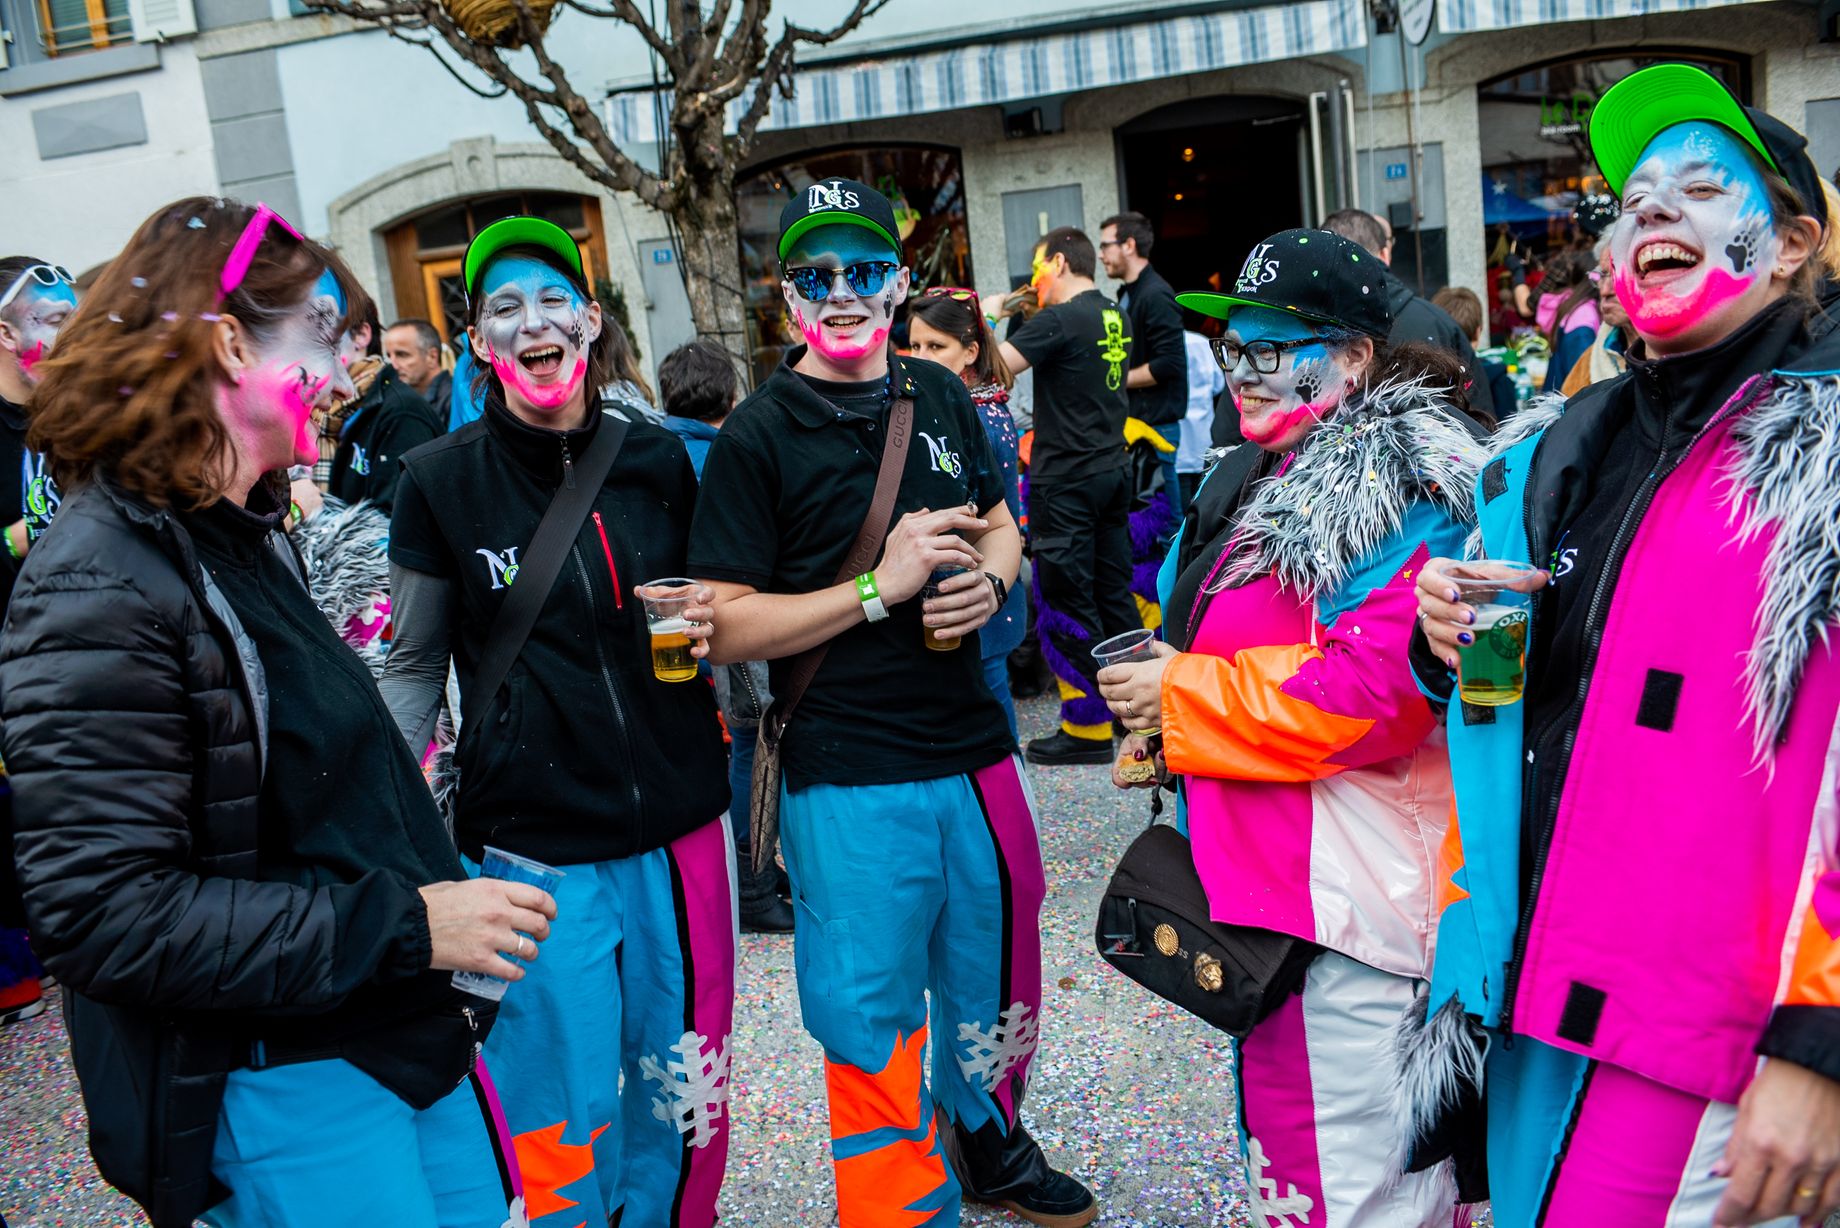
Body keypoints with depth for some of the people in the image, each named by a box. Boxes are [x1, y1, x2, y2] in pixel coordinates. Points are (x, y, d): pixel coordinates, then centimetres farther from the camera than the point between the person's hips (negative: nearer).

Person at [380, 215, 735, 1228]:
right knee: (562, 1114, 7)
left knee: (681, 1089, 16)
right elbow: (413, 667, 4)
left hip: (677, 823, 3)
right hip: (531, 842, -2)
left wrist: (710, 623, -4)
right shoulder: (440, 481, -3)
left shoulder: (658, 461, 3)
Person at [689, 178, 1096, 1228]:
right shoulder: (758, 438, -9)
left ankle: (987, 1139, 50)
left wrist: (988, 580, -3)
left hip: (975, 753, 6)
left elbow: (1000, 523, 19)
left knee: (998, 985, 22)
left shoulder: (941, 397, 6)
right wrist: (879, 589, -20)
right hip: (848, 780, -5)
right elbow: (728, 629, -12)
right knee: (874, 1023, 6)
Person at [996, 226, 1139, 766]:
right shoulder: (1116, 319, 10)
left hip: (1066, 479, -8)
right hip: (1113, 469, 8)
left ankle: (1088, 728, 3)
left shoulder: (1059, 320, -15)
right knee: (1113, 590, 15)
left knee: (1065, 600, -1)